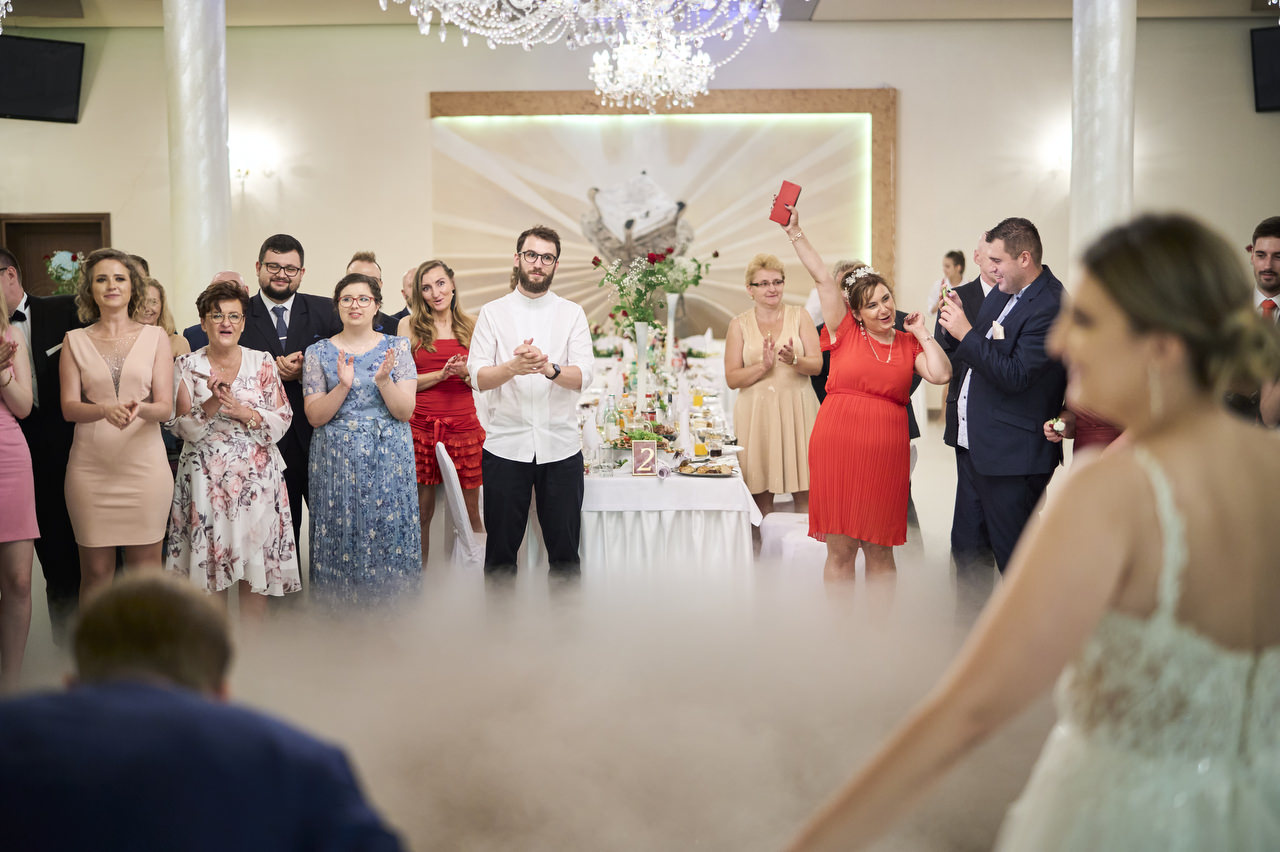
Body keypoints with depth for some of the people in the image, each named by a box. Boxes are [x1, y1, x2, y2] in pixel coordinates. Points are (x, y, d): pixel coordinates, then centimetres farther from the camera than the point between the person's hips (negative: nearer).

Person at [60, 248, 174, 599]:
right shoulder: (75, 341, 8)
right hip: (91, 466, 0)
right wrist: (105, 410, -22)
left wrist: (140, 409, -23)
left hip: (144, 463, 0)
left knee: (146, 568, 0)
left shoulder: (155, 337, 7)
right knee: (95, 571, 2)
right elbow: (69, 407, -1)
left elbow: (165, 406, 0)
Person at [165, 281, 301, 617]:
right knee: (210, 565, 0)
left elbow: (281, 422, 1)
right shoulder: (187, 366, 5)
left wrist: (244, 412, -15)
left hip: (257, 476, 1)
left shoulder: (262, 363, 6)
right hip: (206, 479, 0)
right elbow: (181, 428, -1)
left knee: (256, 567, 0)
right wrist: (211, 404, -17)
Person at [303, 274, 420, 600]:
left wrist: (383, 380, -18)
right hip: (337, 461, 0)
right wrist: (343, 386, -17)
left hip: (388, 461, 0)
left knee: (387, 537, 0)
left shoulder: (397, 347, 5)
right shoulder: (318, 352, 5)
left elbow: (405, 411, -2)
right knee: (341, 540, 1)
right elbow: (314, 416, -2)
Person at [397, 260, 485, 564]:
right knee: (422, 511, 3)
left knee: (470, 511, 3)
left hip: (464, 424, 1)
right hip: (421, 425, -1)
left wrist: (466, 373, -11)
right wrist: (441, 374, -13)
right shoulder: (409, 326, 4)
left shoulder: (471, 326, 10)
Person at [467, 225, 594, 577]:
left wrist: (549, 368, -26)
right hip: (505, 445, 0)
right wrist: (513, 367, -24)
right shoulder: (492, 313, 6)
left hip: (560, 446, 1)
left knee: (565, 550, 4)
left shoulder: (572, 314, 8)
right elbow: (478, 376, -4)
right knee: (500, 549, 5)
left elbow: (582, 376, -5)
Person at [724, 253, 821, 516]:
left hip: (797, 409, 0)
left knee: (804, 490, -3)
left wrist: (794, 360, -20)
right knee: (760, 492, -2)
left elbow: (817, 364, 0)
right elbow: (732, 378, 1)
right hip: (756, 412, 0)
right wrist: (763, 366, -15)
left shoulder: (799, 316, 8)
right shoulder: (739, 324, 7)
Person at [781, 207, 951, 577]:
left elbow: (941, 374, -4)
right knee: (840, 550, 2)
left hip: (886, 454, 2)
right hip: (837, 446, -2)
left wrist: (922, 332, 4)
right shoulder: (845, 332, 4)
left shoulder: (909, 344, 11)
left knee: (879, 551, 7)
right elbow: (822, 277, 2)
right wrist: (795, 233, 0)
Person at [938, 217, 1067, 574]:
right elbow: (969, 358, 15)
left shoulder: (1050, 307, -18)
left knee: (1015, 562, 1)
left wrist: (966, 333, -20)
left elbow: (1015, 376, -24)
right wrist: (957, 319, -2)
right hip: (973, 445, 9)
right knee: (966, 550, 18)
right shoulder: (1002, 292, 10)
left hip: (1011, 455, -9)